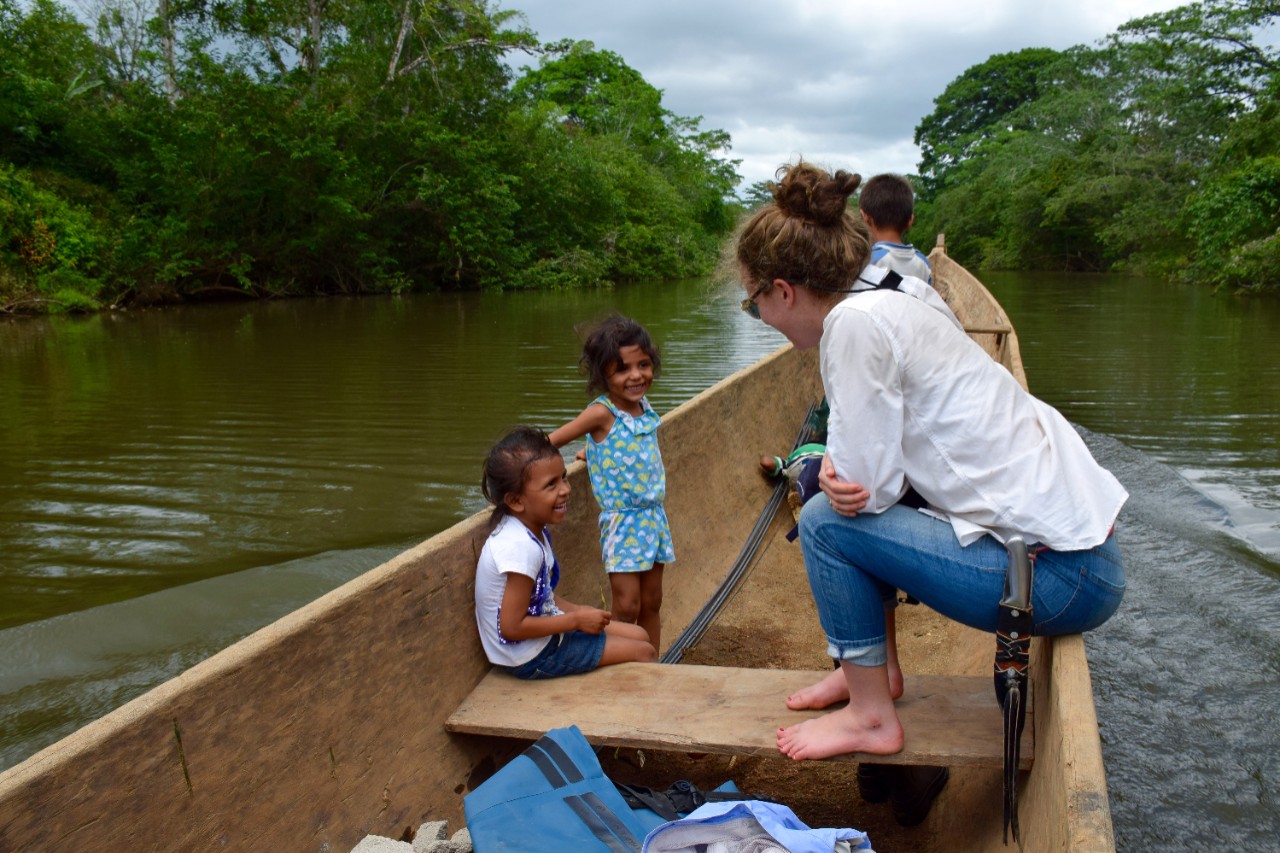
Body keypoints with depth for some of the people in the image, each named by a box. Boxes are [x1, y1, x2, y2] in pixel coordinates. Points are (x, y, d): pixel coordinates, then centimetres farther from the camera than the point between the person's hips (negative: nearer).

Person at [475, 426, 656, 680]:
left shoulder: (533, 529, -1)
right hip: (532, 658, -9)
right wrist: (576, 620, -19)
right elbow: (512, 626, -28)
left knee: (639, 636, 12)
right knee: (644, 652, -4)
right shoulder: (521, 547, -30)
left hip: (545, 634, 9)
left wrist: (576, 610, 0)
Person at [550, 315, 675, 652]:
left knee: (651, 603, 13)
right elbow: (549, 444, -18)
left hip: (654, 518, 7)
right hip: (622, 521, -6)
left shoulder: (644, 406, 2)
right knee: (626, 607, -5)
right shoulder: (602, 412, -18)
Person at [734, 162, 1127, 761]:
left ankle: (871, 716, 7)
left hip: (1060, 576, -9)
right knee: (845, 500, 15)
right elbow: (874, 467, 15)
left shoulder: (854, 323, -18)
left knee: (825, 524, -8)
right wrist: (835, 470, -6)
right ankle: (871, 666, 28)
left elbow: (869, 486, -17)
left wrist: (835, 469, 4)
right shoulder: (880, 308, 10)